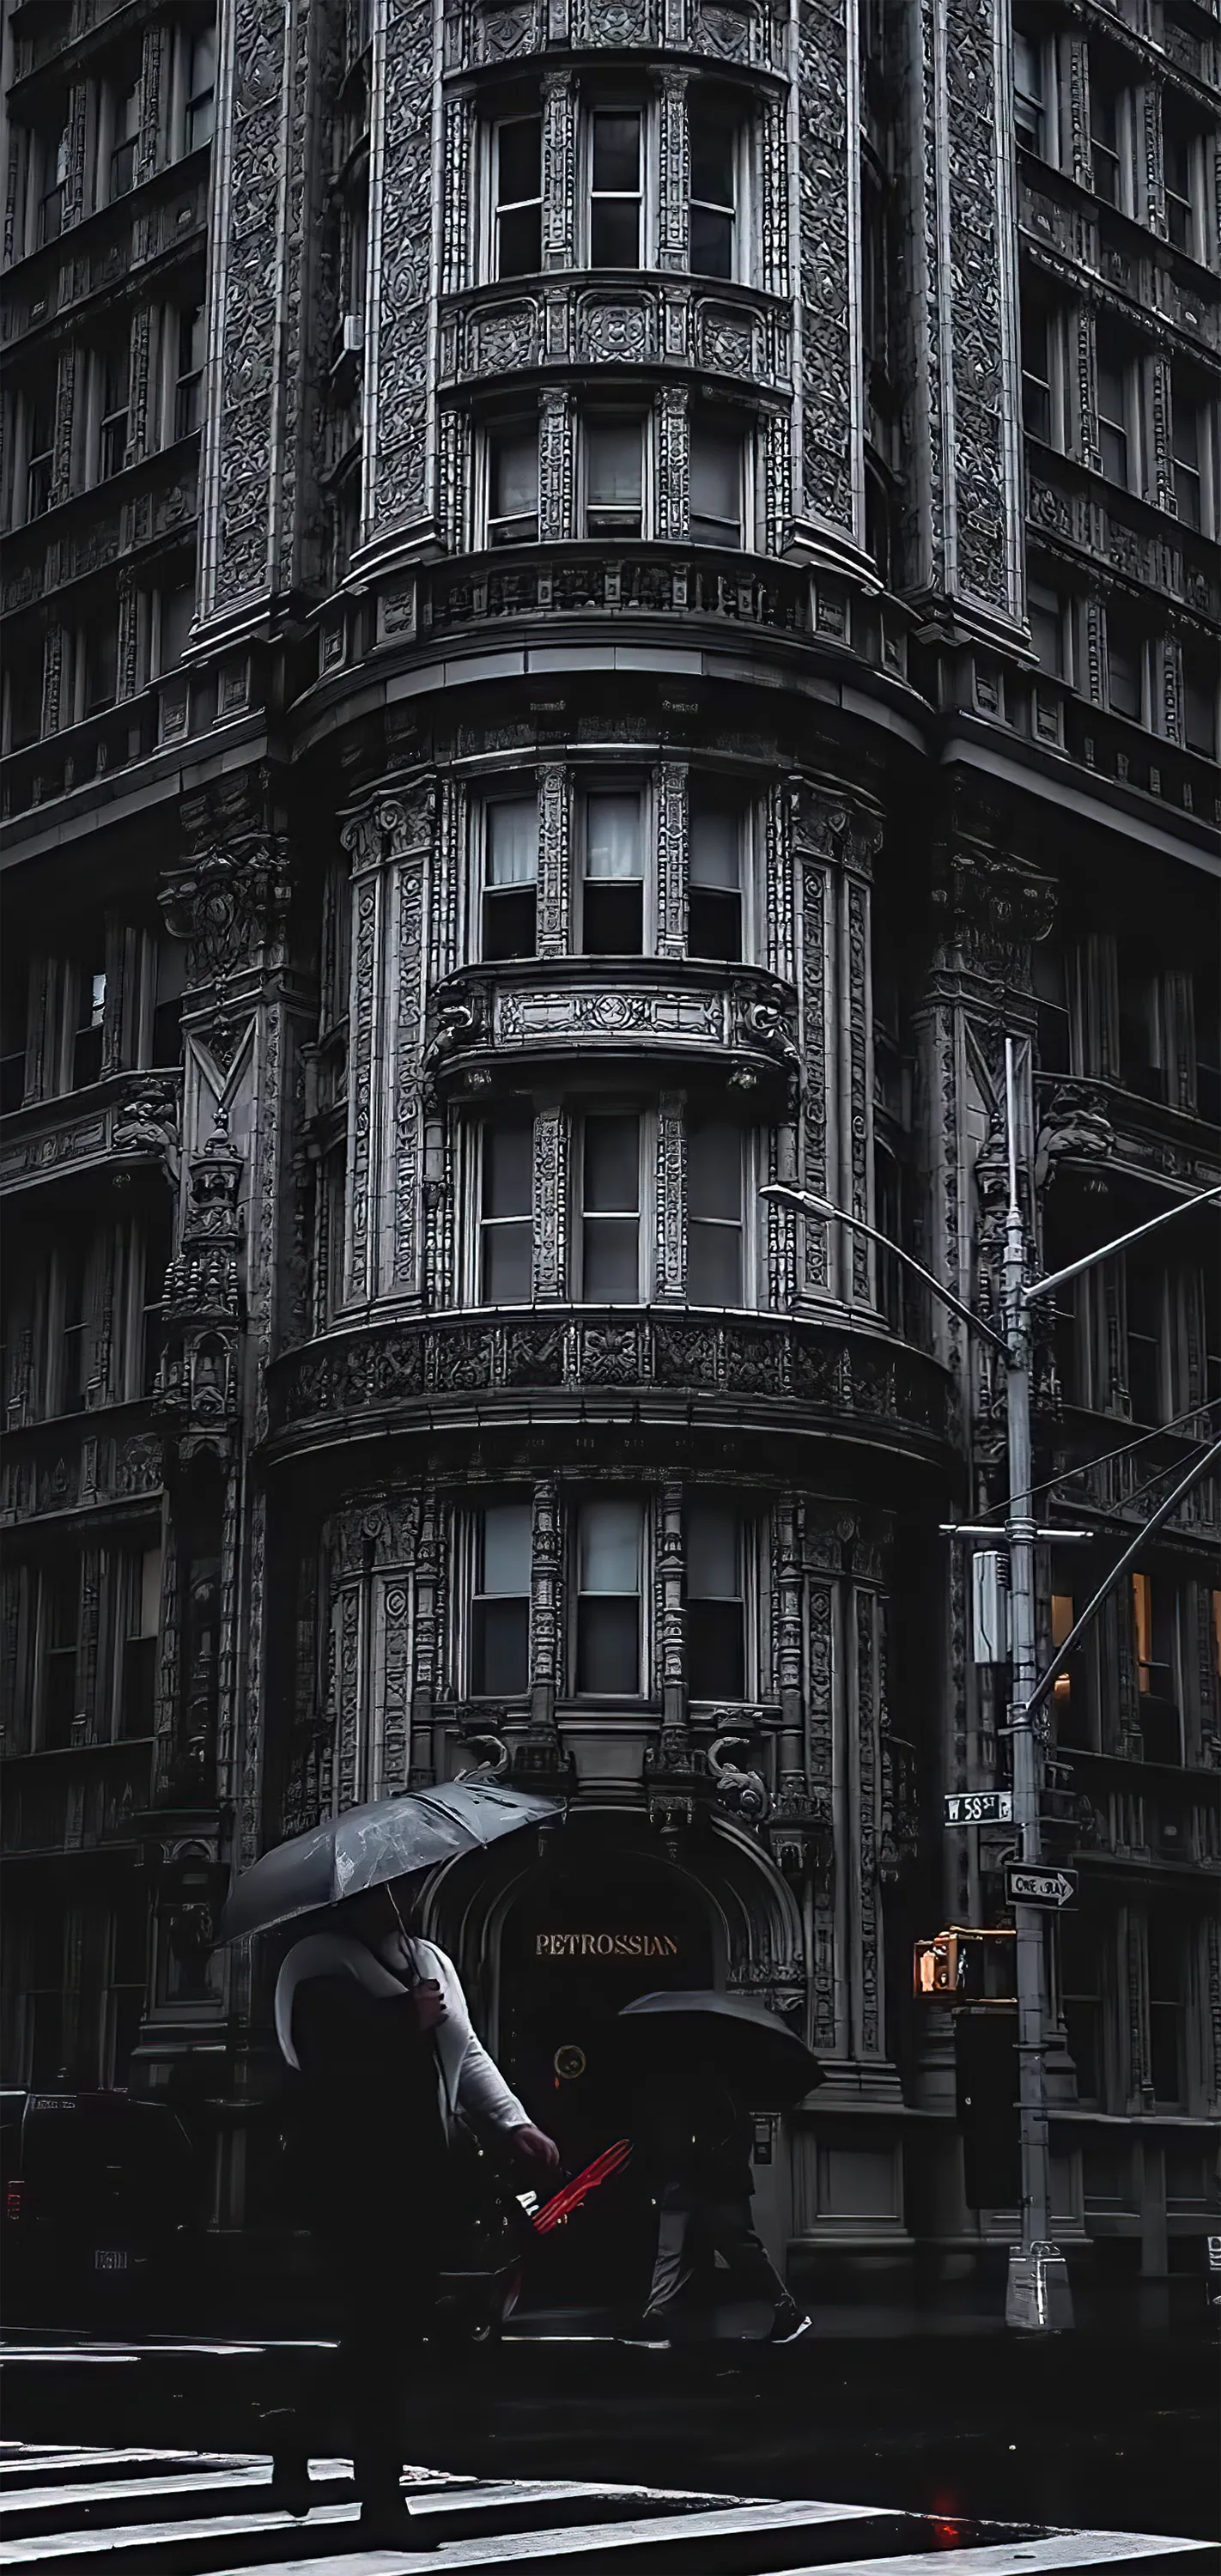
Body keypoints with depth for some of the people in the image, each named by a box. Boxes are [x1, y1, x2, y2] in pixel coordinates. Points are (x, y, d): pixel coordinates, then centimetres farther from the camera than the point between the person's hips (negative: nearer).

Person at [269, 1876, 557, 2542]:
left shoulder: (430, 1961, 20)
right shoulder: (319, 1964, -5)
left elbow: (468, 2051, 18)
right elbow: (322, 2049, -21)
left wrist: (514, 2124, 6)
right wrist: (408, 2020, -14)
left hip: (422, 2165, 8)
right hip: (355, 2168, -8)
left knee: (403, 2322, 10)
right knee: (377, 2328, -7)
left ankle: (299, 2436, 30)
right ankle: (381, 2502, 0)